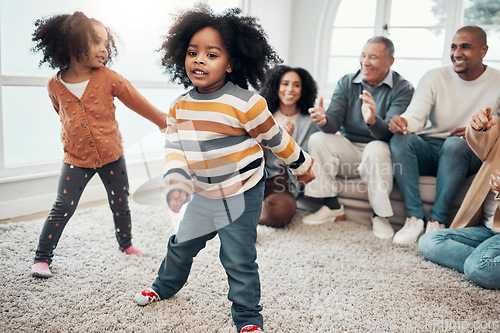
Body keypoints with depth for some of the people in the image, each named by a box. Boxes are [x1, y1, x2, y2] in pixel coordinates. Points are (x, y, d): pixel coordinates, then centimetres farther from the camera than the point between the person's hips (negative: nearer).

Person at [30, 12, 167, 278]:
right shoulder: (55, 85, -8)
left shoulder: (108, 78, -12)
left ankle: (126, 244, 37)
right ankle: (42, 258, 12)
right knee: (62, 208, -2)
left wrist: (164, 122, 4)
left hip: (111, 156, 1)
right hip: (76, 158, 0)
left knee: (120, 205, 13)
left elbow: (138, 103, -3)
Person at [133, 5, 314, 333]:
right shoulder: (180, 107, -3)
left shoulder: (245, 103, -21)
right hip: (203, 194, 6)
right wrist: (176, 178, -23)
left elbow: (276, 138, -11)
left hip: (241, 195, -6)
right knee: (181, 244, 23)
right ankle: (164, 286, 50)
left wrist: (302, 165, 1)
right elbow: (175, 146, -6)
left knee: (239, 259, 1)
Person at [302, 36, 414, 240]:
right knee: (317, 139, -21)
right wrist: (324, 120, -34)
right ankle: (333, 208, -13)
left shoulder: (402, 89, -7)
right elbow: (334, 121, -8)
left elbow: (390, 132, -21)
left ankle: (380, 215, -16)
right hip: (349, 150, 4)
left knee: (376, 149, -36)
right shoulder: (346, 83, 4)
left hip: (380, 151, -3)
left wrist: (373, 121, -44)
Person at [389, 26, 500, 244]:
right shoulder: (434, 77, 2)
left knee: (456, 144, -36)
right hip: (429, 148, 2)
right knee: (400, 140, -29)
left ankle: (438, 220, -28)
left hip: (469, 154, -1)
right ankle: (414, 218, -29)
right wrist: (403, 122, -36)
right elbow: (415, 115, -12)